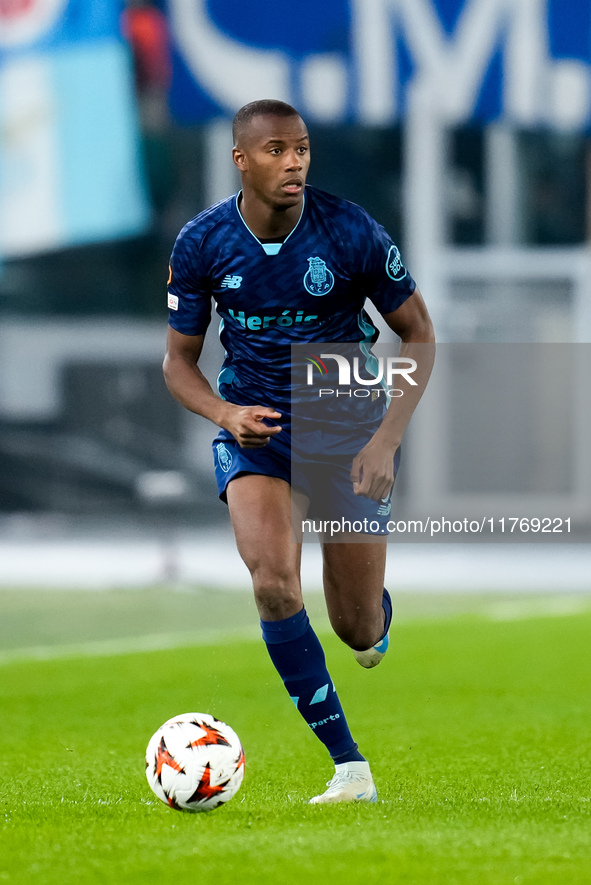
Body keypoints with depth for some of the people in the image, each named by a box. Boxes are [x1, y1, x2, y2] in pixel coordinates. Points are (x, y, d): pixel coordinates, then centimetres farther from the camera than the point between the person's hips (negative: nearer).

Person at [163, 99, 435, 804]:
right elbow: (179, 359, 2)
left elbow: (418, 335, -4)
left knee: (359, 632, 3)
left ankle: (371, 622, 45)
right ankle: (349, 767, -19)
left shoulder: (350, 232, -15)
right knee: (273, 582, -26)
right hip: (254, 430, 1)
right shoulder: (201, 244, -10)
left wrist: (386, 441, -14)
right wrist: (224, 414, -19)